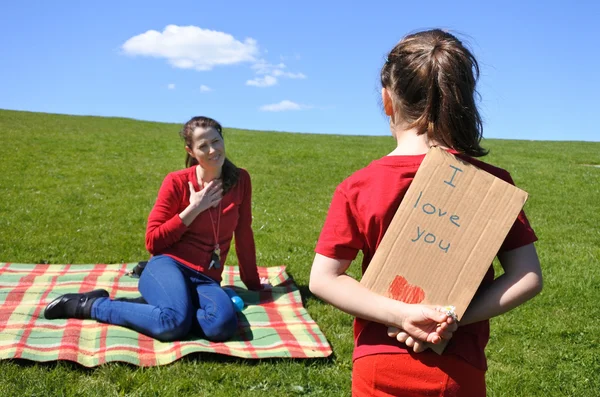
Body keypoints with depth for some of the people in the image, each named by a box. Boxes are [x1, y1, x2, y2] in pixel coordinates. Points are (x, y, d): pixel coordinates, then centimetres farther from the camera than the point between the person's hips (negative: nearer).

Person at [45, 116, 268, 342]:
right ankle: (88, 305, -12)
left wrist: (252, 281, 19)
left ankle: (152, 305, -8)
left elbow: (244, 235, 13)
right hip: (169, 266, -3)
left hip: (205, 279, 3)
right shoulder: (177, 182, -4)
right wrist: (193, 209, -11)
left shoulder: (240, 180, 5)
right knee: (175, 323, -36)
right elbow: (153, 242, -5)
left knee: (224, 326, -32)